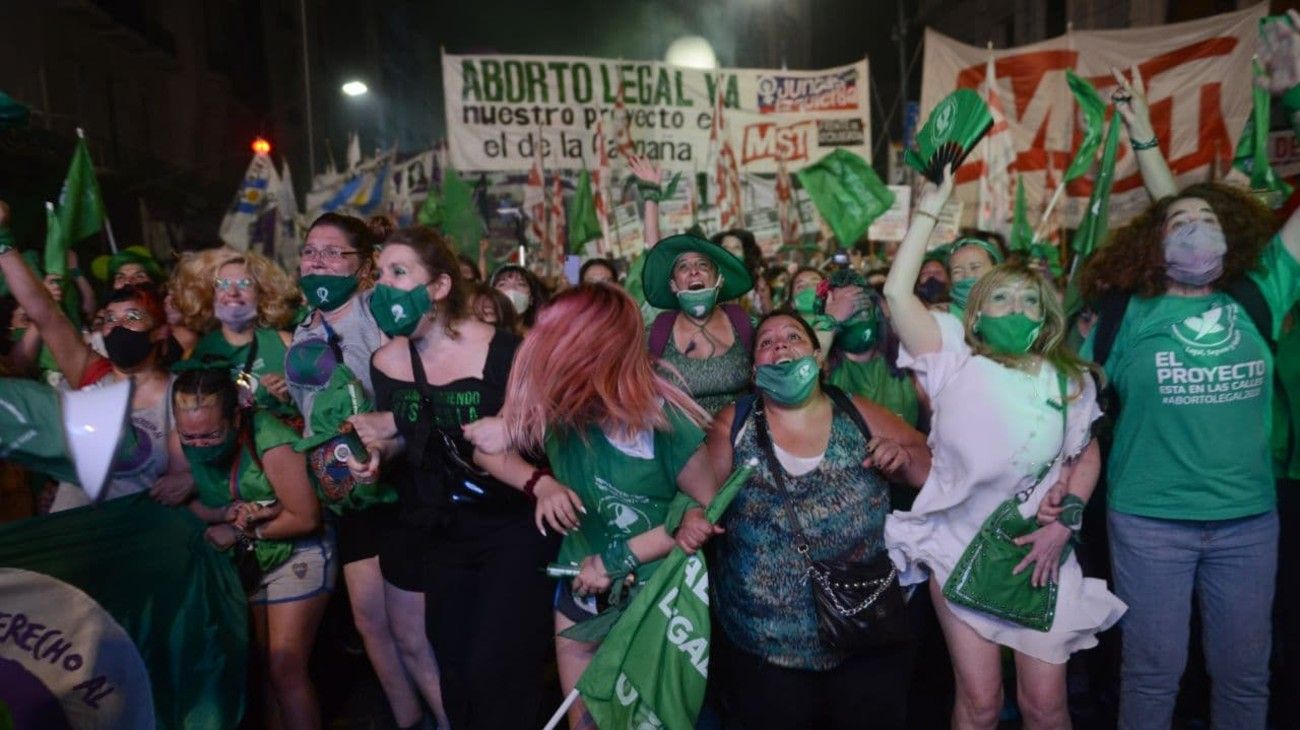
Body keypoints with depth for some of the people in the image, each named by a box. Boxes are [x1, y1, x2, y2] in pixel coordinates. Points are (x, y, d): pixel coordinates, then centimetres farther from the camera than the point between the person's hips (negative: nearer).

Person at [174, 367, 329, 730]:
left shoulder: (269, 441, -31)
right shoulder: (186, 442, -14)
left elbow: (306, 517, -25)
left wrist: (241, 530, -22)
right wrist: (227, 513, -26)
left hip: (295, 555, -6)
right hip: (242, 562, 6)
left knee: (286, 670, -6)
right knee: (265, 666, 16)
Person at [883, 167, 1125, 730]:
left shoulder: (1069, 381, 3)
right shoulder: (955, 362, -7)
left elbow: (1087, 456, 11)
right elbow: (896, 292, -17)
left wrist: (1065, 520, -4)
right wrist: (930, 208, -15)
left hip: (1038, 551, 2)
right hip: (958, 547, -2)